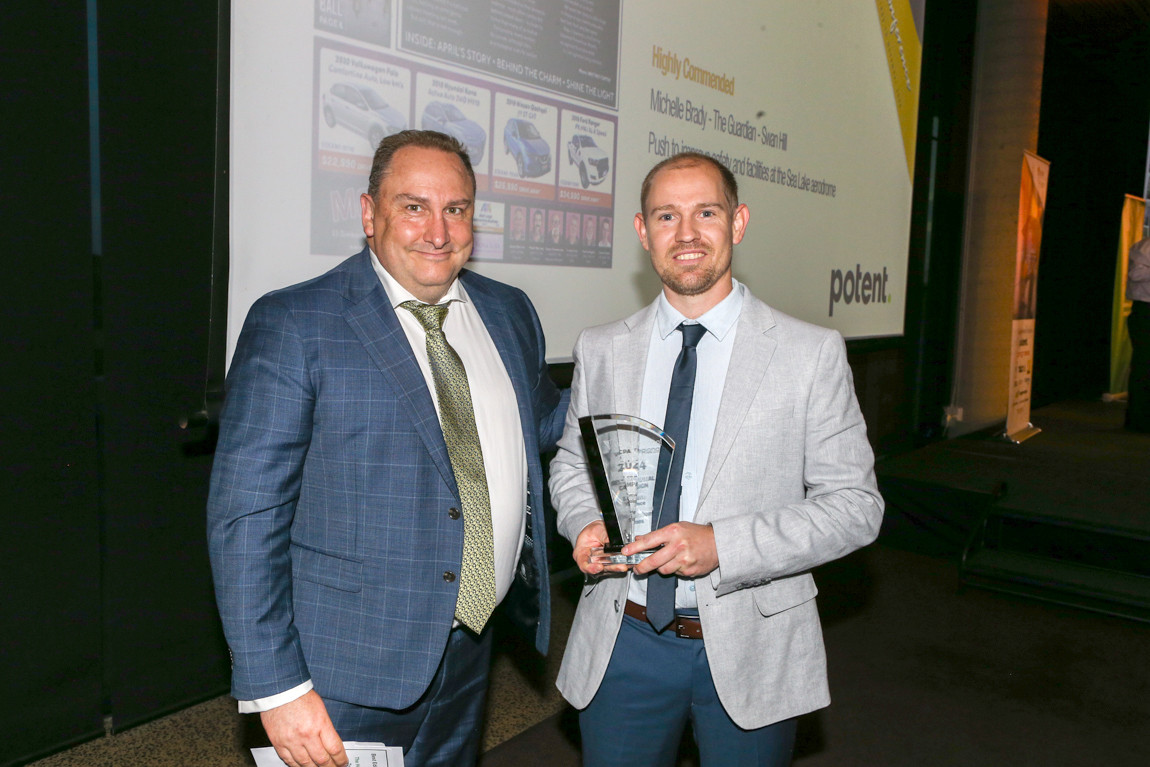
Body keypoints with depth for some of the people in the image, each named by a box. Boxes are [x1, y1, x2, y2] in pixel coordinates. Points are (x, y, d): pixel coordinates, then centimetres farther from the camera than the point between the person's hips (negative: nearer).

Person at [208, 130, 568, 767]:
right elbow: (245, 516, -14)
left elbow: (544, 422, 22)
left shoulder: (509, 313, 6)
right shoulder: (291, 325, -12)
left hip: (471, 652, 6)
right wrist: (276, 687, -17)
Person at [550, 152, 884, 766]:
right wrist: (584, 524, -9)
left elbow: (856, 504, -8)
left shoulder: (812, 354, -8)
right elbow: (570, 464, 13)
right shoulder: (599, 350, 2)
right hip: (624, 643, 2)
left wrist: (722, 546, -20)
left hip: (750, 647, -1)